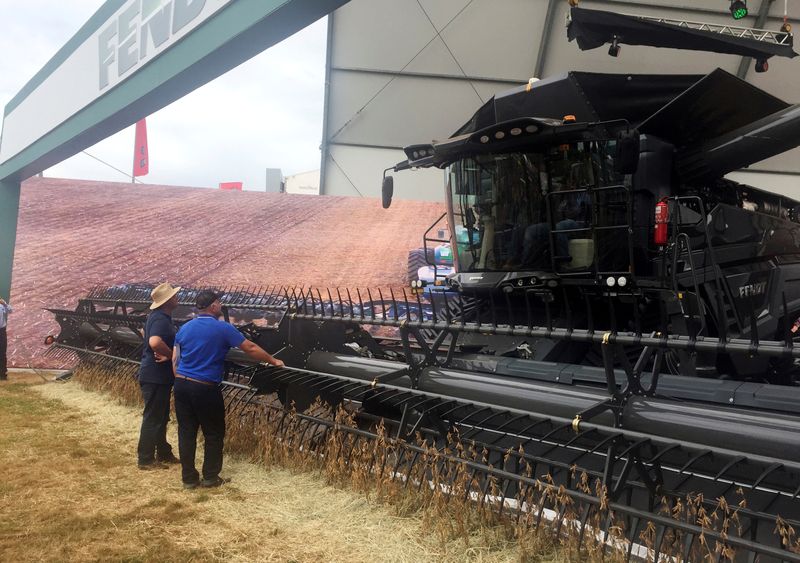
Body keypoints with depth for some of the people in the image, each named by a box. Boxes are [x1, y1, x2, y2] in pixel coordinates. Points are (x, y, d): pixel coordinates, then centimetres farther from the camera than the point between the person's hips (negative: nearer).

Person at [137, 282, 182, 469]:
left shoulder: (159, 316, 10)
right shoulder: (161, 319, -22)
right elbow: (155, 342, -39)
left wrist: (165, 354, 6)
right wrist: (171, 355, -22)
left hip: (158, 376, 10)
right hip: (155, 376, -10)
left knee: (161, 417, 18)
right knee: (153, 418, -1)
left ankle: (164, 454, 30)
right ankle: (146, 459, 7)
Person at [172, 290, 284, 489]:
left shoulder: (184, 329, 7)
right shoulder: (223, 328, -8)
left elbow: (175, 360, 9)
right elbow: (251, 349, -4)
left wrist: (181, 383, 18)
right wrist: (273, 361, 8)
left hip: (182, 385, 6)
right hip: (205, 388, -5)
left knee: (186, 432, 10)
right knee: (214, 434, 9)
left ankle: (189, 478, 16)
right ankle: (210, 477, 15)